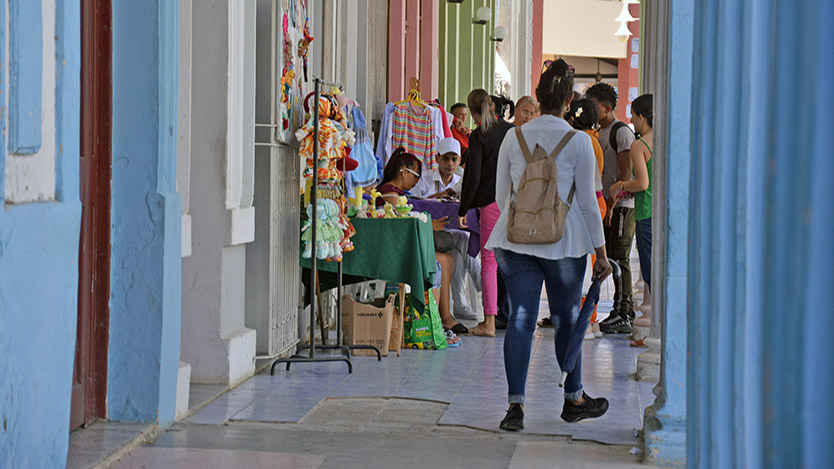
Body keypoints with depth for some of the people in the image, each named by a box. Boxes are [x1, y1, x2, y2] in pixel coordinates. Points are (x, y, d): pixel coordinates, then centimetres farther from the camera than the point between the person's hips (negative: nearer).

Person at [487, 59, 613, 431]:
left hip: (516, 240, 2)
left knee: (520, 319, 1)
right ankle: (574, 399, 27)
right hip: (564, 241, -2)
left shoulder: (514, 137, 2)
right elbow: (587, 202, -3)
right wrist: (601, 253, 4)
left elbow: (501, 196, 9)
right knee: (567, 320, 12)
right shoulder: (578, 142, -6)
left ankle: (516, 404, -7)